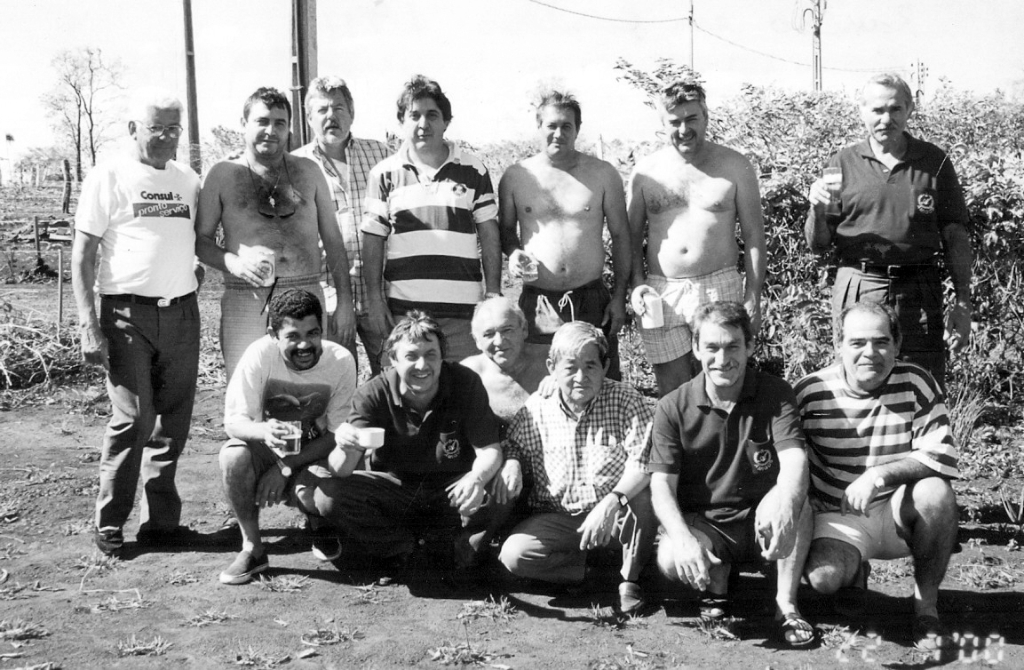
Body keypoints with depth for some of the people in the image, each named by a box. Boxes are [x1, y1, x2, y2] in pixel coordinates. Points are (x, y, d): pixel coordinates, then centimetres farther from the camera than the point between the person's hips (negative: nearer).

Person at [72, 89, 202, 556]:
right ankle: (109, 525, 6)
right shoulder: (108, 179, 0)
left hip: (181, 311, 5)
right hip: (128, 314, -4)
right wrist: (89, 325, -10)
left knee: (173, 421, 6)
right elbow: (83, 255, -3)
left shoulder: (189, 182, 13)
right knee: (134, 419, -8)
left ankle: (161, 519, 17)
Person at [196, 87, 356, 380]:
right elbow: (200, 239, 8)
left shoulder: (307, 171, 12)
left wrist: (344, 301, 7)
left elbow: (333, 239, 13)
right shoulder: (223, 174, 6)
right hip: (245, 302, -2)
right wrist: (231, 261, -13)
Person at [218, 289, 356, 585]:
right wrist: (264, 431, -45)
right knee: (233, 457, -32)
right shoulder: (260, 355, -20)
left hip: (316, 453, 0)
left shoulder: (341, 361, -17)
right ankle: (252, 549, -10)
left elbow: (337, 435, -13)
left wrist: (285, 468, -23)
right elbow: (234, 422, -21)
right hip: (267, 449, 0)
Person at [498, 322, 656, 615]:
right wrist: (511, 463, -12)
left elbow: (644, 462, -18)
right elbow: (514, 445, 14)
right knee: (513, 555, -24)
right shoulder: (537, 407, -1)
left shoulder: (625, 400, -8)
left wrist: (611, 502, -34)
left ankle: (630, 579, -8)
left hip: (614, 514, -1)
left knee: (645, 497, -34)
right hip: (557, 519, 1)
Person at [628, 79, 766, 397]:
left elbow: (754, 236, 3)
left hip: (720, 288, -1)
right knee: (671, 393, 3)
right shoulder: (646, 170, 6)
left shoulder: (735, 167, 2)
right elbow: (633, 234, 11)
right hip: (660, 293, 1)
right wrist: (637, 284, -4)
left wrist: (753, 298, -2)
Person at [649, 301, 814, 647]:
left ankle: (786, 604, -12)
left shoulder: (775, 394, -6)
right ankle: (716, 579, 5)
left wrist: (783, 504, -45)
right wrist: (683, 538, -32)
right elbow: (661, 485, -12)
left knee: (794, 502, -32)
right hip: (702, 524, 0)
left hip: (760, 520, 0)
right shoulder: (673, 408, -7)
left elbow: (794, 460, -21)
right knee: (671, 560, -31)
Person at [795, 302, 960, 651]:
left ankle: (926, 606, -9)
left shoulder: (916, 383, -10)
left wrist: (879, 475, -28)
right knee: (823, 577, -28)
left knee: (936, 493, -32)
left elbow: (942, 456, -16)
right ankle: (854, 567, 13)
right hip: (839, 517, 0)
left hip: (899, 512, 0)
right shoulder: (810, 393, -9)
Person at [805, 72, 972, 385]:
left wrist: (963, 301, 2)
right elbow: (817, 245, 7)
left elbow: (955, 236, 8)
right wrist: (817, 210, -13)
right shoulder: (843, 163, 5)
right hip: (856, 289, 0)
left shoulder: (935, 162, 6)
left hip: (919, 292, 0)